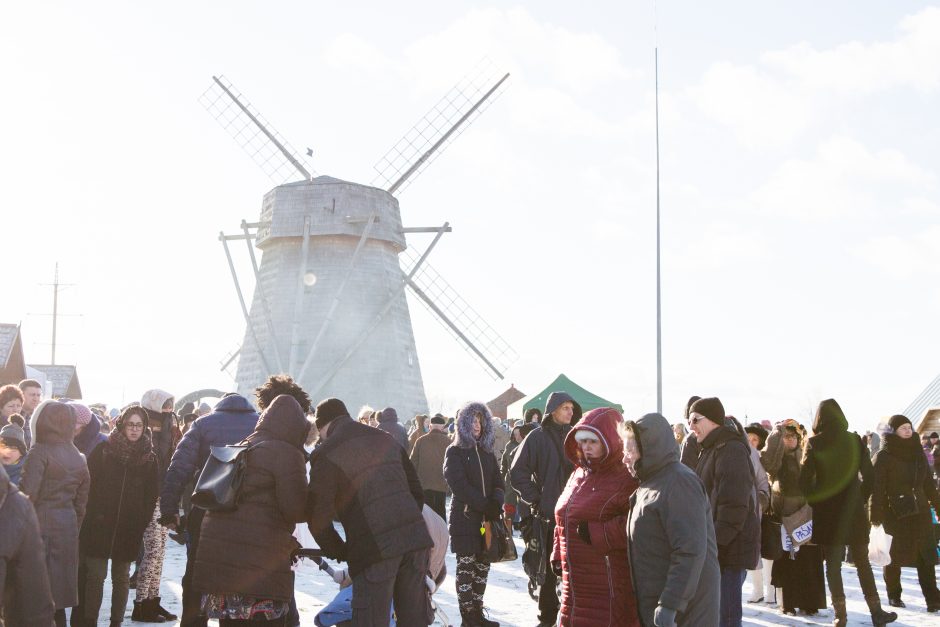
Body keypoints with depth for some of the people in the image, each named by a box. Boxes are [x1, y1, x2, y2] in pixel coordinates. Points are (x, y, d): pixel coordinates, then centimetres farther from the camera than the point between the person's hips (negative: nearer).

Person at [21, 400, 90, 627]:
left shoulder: (40, 451, -11)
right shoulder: (77, 457, 9)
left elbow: (28, 493, -19)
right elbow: (81, 500, 13)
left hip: (41, 523, -6)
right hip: (68, 525, 6)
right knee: (59, 586, 13)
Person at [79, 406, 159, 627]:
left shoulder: (149, 458, 5)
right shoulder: (103, 451, 0)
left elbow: (151, 496, 7)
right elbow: (88, 484, -1)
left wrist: (141, 523, 0)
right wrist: (92, 516, -7)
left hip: (129, 529, 2)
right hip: (99, 525, -2)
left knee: (121, 577, 9)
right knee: (95, 575, -3)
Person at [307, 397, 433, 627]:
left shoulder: (326, 453, 0)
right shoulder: (386, 440, 20)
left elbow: (318, 516, -5)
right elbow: (417, 492, 22)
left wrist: (339, 552, 10)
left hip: (374, 547, -6)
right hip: (415, 538, 6)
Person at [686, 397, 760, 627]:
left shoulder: (731, 450, -13)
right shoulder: (710, 451, 18)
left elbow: (733, 506, -21)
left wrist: (715, 542, -22)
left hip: (729, 548, -10)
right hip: (714, 548, 10)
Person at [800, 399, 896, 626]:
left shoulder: (813, 444, -8)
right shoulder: (854, 440, -4)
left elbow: (805, 479, -11)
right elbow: (868, 474, -2)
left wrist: (811, 501, 3)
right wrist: (861, 498, 10)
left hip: (825, 511, -1)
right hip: (853, 509, 1)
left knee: (833, 563, 6)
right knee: (862, 561, 13)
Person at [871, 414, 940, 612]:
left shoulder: (918, 453, 10)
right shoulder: (883, 457, -7)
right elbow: (877, 488, -10)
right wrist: (876, 516, -15)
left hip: (920, 512, 4)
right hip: (895, 513, -4)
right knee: (895, 555, 5)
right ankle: (894, 595, 20)